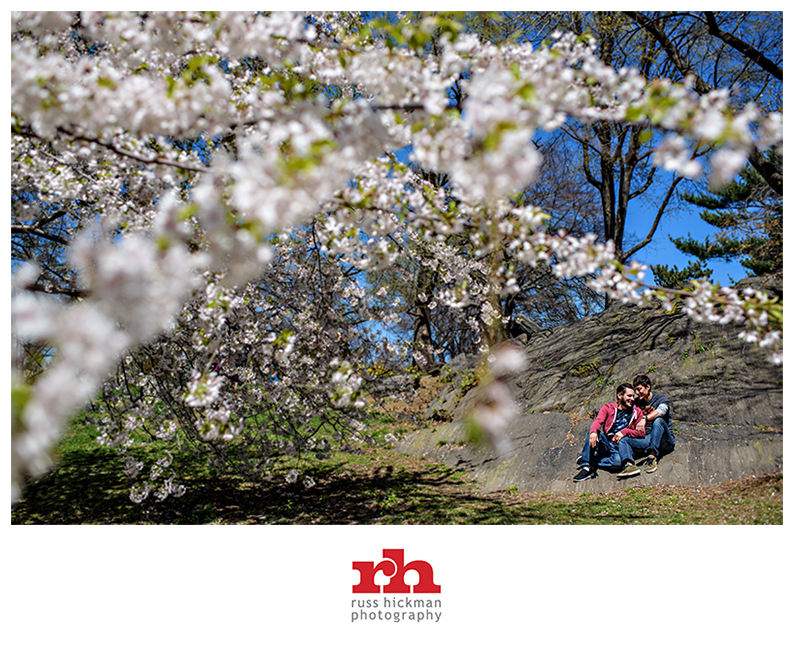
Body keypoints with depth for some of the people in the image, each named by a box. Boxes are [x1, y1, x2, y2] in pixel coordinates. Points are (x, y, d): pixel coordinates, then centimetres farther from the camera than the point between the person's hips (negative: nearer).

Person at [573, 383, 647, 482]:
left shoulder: (636, 412, 13)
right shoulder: (608, 408, 9)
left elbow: (641, 433, 4)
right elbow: (598, 421, -10)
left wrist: (624, 431, -15)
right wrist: (593, 432, -34)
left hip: (622, 446, -1)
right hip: (607, 446, 2)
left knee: (618, 460, -39)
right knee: (593, 432, -31)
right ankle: (587, 467, -31)